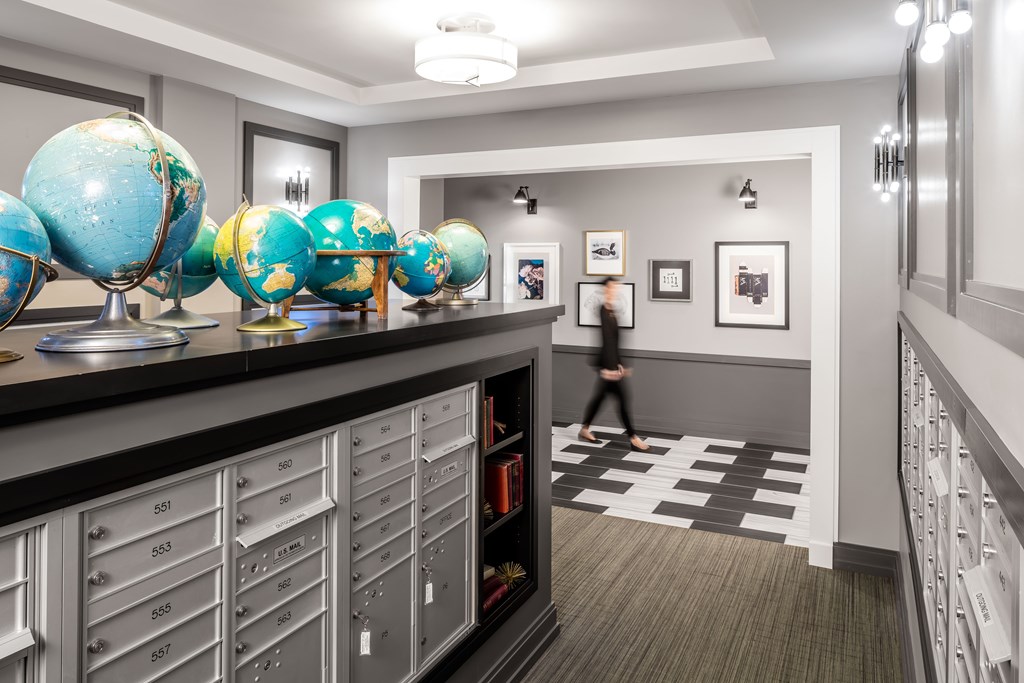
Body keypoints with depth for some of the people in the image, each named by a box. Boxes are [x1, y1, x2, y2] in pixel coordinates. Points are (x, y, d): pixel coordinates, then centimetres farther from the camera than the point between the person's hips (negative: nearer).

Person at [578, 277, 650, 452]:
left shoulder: (610, 311, 12)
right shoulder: (603, 311, -17)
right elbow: (606, 340, -21)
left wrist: (618, 364, 18)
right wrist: (610, 367, -24)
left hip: (611, 362, 10)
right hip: (607, 363, -10)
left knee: (600, 396, 15)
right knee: (623, 398, -5)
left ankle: (585, 430, 26)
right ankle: (633, 438, 2)